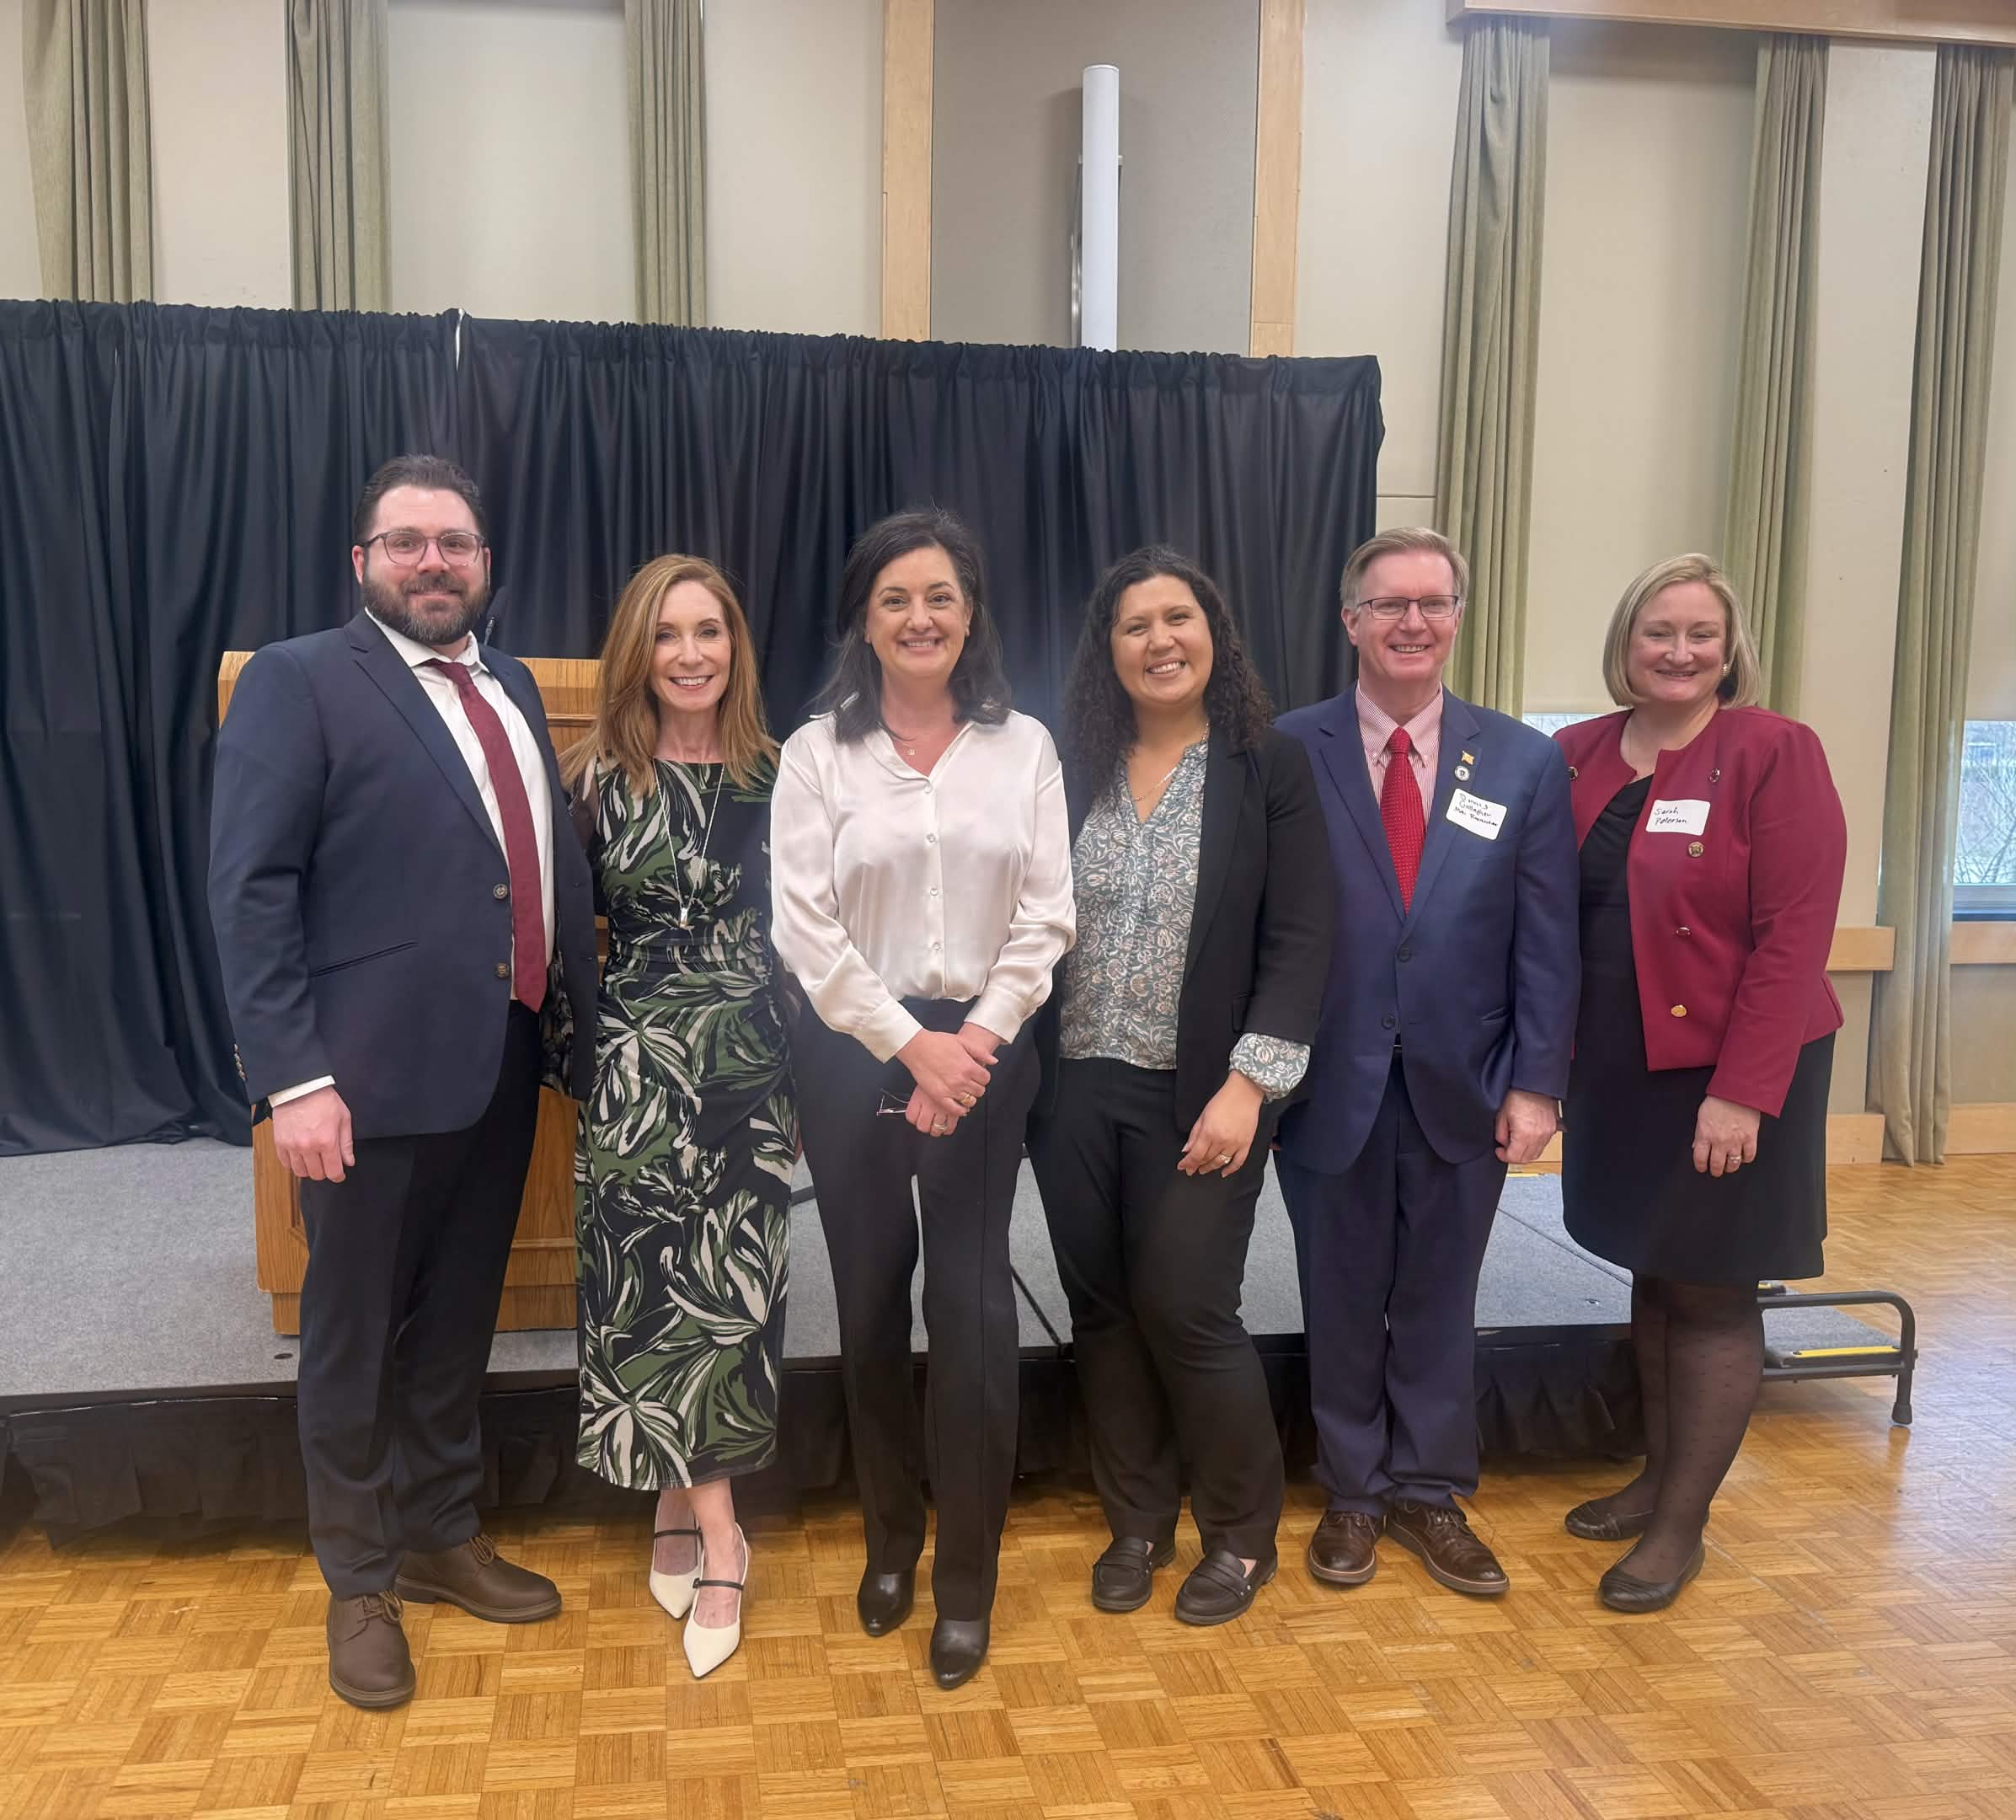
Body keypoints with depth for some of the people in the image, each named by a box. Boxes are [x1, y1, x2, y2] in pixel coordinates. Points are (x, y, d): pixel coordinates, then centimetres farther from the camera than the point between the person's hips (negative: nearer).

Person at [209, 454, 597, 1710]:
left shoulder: (511, 687, 13)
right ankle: (361, 1583, 29)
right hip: (374, 1077, -5)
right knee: (354, 1337, 11)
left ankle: (444, 1536, 38)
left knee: (458, 1322, 19)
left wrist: (587, 1023, 3)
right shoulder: (299, 681, -6)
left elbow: (555, 864, 11)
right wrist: (293, 1076, -18)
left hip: (503, 1068, 6)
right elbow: (250, 888, -12)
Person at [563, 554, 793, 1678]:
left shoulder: (775, 775, 4)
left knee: (736, 1288, 4)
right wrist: (579, 1053, -2)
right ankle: (719, 1541, 13)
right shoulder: (601, 777, -2)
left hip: (752, 1068, 2)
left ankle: (680, 1506, 23)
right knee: (663, 1286, -1)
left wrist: (807, 1075, 6)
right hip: (640, 1068, -2)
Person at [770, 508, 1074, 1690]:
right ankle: (891, 1540, 29)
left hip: (985, 1052, 0)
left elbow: (1045, 918, -1)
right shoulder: (818, 751, -1)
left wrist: (976, 1040, -12)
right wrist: (911, 1043, -11)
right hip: (854, 1051, 0)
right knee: (871, 1301, 10)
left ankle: (968, 1579, 14)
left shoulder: (1024, 747, 3)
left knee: (974, 1306, 0)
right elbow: (806, 927, -6)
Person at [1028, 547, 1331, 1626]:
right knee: (1101, 1310, 10)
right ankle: (1136, 1524, 30)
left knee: (1187, 1311, -3)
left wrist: (1247, 1085, -14)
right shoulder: (1071, 770, 6)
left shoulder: (1269, 768, -1)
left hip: (1197, 1096, -3)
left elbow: (1298, 942, -6)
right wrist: (1019, 1072, -3)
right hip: (1075, 1090, 3)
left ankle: (1242, 1537, 22)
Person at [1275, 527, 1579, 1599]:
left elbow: (1546, 941, 1)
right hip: (1331, 1083, -1)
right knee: (1341, 1300, 13)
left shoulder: (1526, 763, 1)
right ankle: (1352, 1492, 32)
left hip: (1462, 1088, 2)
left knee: (1439, 1301, 15)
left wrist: (1537, 1084, -4)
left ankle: (1430, 1493, 33)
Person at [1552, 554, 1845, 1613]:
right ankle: (1658, 1475, 33)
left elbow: (1795, 934, -15)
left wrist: (1741, 1091, -19)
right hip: (1619, 1067, 5)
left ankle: (1683, 1523, 17)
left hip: (1726, 1072, -5)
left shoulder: (1775, 754, -11)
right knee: (1653, 1271, 16)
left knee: (1710, 1290, 4)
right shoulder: (1576, 757, 4)